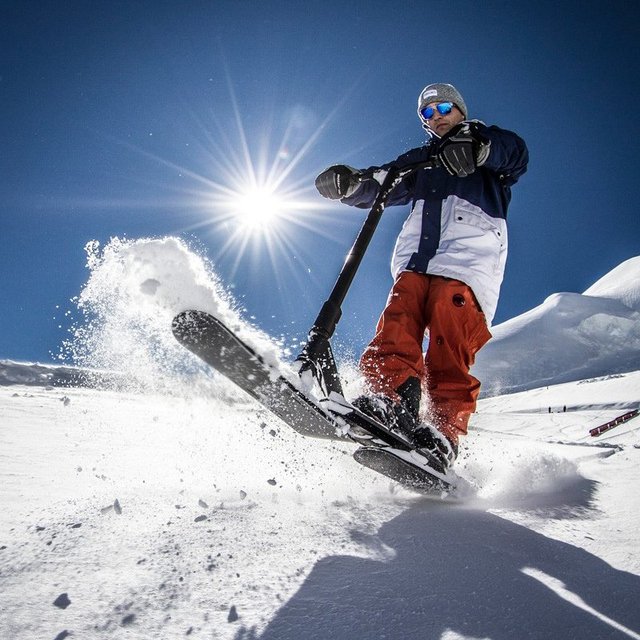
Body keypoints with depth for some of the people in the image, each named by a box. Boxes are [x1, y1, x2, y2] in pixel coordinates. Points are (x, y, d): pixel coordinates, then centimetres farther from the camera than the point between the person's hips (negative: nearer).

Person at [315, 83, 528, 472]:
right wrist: (349, 183, -4)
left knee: (449, 354, -24)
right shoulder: (420, 161, 35)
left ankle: (444, 432, -30)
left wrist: (477, 147, -25)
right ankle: (395, 403, -37)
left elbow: (517, 154, -2)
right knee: (395, 334, -24)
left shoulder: (491, 143, 23)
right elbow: (378, 185, 20)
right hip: (416, 261, 4)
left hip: (467, 263, -4)